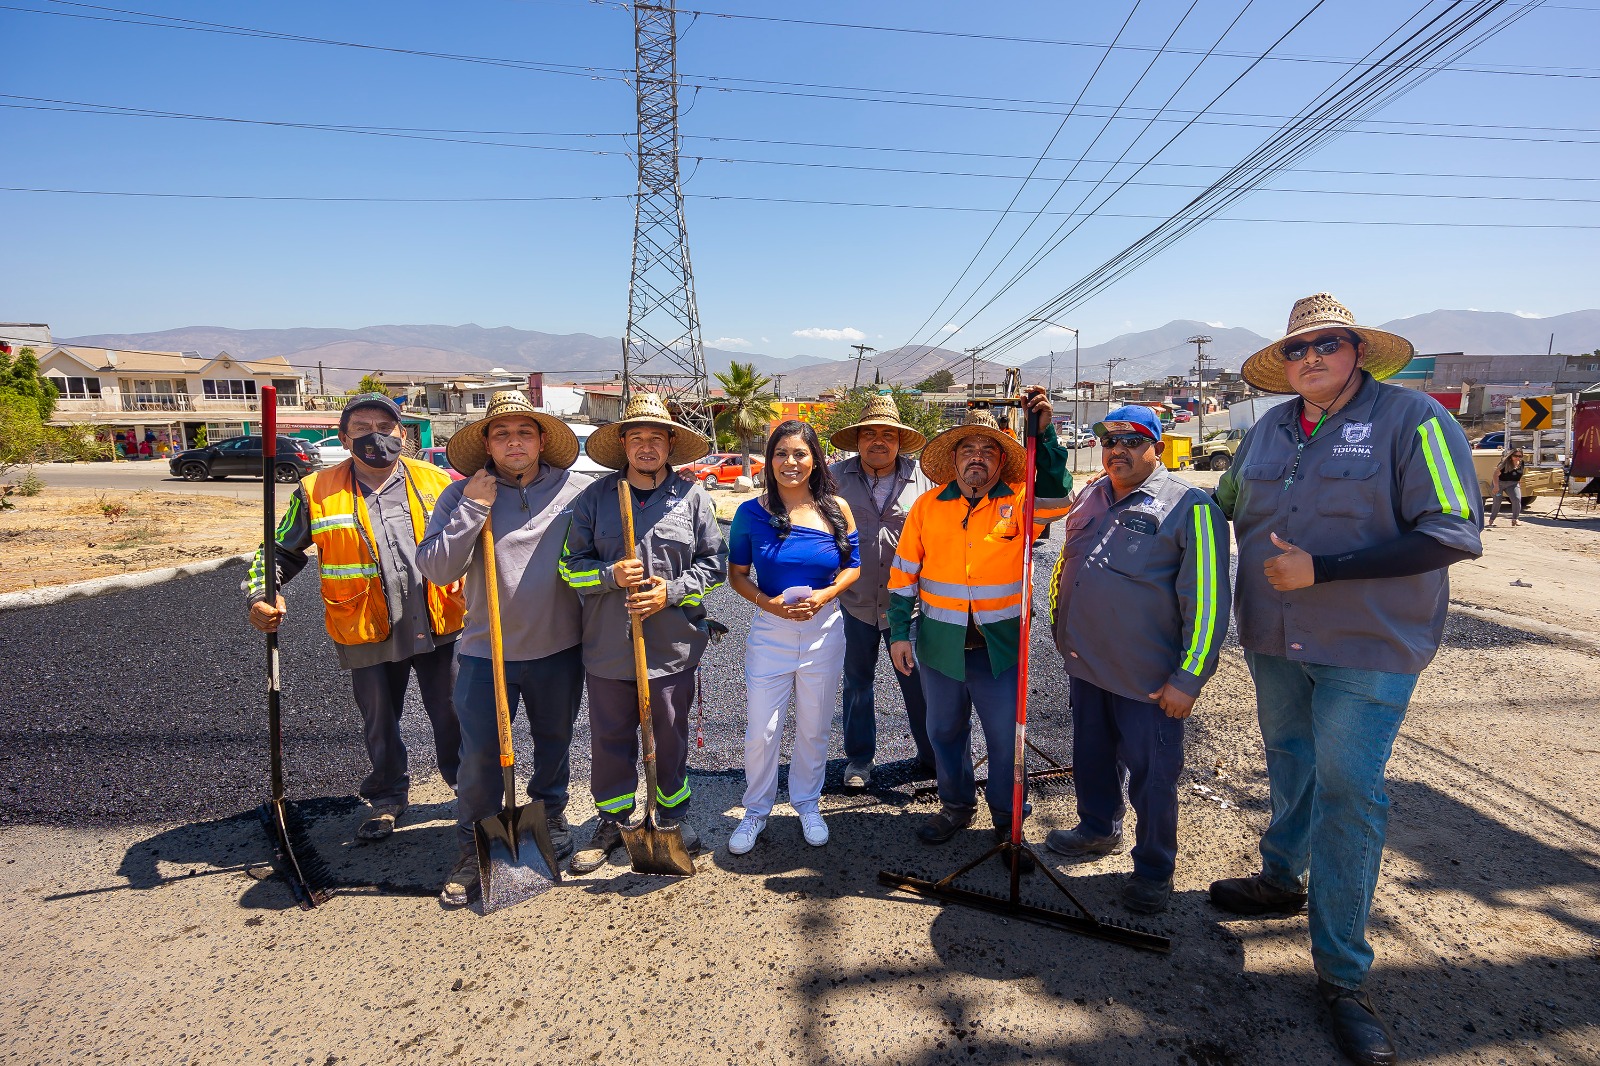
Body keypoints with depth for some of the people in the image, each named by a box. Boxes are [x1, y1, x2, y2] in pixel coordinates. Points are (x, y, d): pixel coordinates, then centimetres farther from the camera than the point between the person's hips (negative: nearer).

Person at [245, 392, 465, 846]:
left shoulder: (437, 482, 2)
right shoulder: (317, 492, 0)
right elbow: (281, 551, 8)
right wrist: (261, 596, -9)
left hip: (439, 627, 0)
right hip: (368, 635, 0)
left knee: (453, 713, 12)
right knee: (379, 722, 17)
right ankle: (387, 797, 40)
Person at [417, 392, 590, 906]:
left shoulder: (577, 490, -5)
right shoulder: (463, 495, -4)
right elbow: (436, 567, -12)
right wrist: (472, 509, -19)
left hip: (559, 648, 1)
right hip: (486, 651, -1)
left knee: (554, 743, 19)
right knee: (479, 756, 5)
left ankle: (551, 817, 43)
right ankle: (472, 853, 25)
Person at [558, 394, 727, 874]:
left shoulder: (694, 497, 1)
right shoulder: (594, 497, 2)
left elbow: (713, 565, 3)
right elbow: (571, 563, 3)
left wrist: (671, 591, -12)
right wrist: (611, 576, -16)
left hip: (672, 645, 0)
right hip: (608, 644, 1)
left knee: (670, 735, 14)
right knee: (610, 736, 12)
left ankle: (673, 814, 35)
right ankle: (612, 821, 31)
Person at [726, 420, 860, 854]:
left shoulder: (836, 509, -2)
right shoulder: (751, 512, -6)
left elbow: (853, 565, 6)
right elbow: (737, 573, 1)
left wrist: (825, 595, -13)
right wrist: (767, 602, -16)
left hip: (824, 629, 1)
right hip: (770, 630, -1)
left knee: (814, 728, 14)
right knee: (761, 730, 4)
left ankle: (807, 802, 37)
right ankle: (756, 809, 28)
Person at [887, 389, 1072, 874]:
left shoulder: (1019, 503, -4)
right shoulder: (928, 505, 0)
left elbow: (1055, 498, -26)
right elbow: (904, 573, 3)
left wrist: (1044, 433, -34)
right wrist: (899, 632, 1)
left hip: (1001, 646, -2)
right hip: (940, 643, 2)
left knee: (1006, 736, 7)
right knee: (944, 730, 17)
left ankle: (1008, 822, 28)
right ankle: (956, 806, 39)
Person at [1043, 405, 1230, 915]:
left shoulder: (1189, 506, -11)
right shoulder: (1090, 498, 8)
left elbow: (1208, 600, -14)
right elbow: (1064, 565, 22)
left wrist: (1189, 678, -15)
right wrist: (1060, 629, 13)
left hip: (1147, 677, -6)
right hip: (1085, 663, 6)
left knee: (1151, 775, 6)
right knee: (1091, 755, 20)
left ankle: (1154, 869, 25)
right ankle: (1098, 830, 42)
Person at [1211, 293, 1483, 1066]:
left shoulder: (1414, 418, -12)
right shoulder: (1269, 430, 5)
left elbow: (1454, 533, -19)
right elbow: (1226, 505, 20)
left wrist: (1322, 568, -22)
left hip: (1367, 649, -5)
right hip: (1273, 640, 5)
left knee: (1350, 792, -2)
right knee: (1287, 760, 20)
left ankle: (1342, 973, 12)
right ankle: (1283, 879, 44)